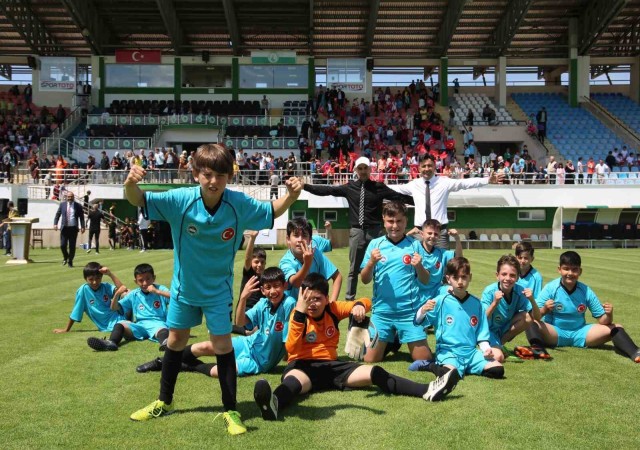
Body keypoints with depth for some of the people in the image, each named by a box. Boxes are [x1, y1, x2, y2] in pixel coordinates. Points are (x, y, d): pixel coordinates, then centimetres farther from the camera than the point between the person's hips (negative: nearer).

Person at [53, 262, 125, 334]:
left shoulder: (106, 287, 3)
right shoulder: (83, 290, -3)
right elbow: (76, 311, 4)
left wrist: (110, 274, -18)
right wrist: (66, 329, 9)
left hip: (117, 318, 4)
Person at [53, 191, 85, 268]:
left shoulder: (78, 206, 3)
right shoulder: (62, 204, 7)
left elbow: (81, 217, 4)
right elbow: (57, 214, 9)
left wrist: (82, 227, -4)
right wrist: (55, 224, -4)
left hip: (73, 228, -1)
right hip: (64, 228, 1)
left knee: (72, 246, 0)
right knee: (63, 245, -3)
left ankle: (70, 261, 14)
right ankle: (65, 257, 25)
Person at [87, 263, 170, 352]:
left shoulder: (160, 289, 7)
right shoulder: (133, 295, 17)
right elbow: (114, 308, 18)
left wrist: (157, 292, -17)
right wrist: (117, 294, -2)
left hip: (157, 323, -4)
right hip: (140, 325, 4)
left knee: (161, 329, -39)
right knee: (120, 324, -21)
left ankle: (166, 343, -74)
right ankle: (111, 343, -51)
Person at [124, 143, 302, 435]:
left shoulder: (239, 204, -21)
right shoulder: (180, 200, -23)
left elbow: (272, 211, -5)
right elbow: (139, 201, -21)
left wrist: (291, 196, -25)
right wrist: (130, 185, -44)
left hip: (218, 289, -2)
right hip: (184, 285, 2)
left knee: (222, 345, 0)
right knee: (175, 341, 16)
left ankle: (230, 411, 16)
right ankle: (164, 402, 37)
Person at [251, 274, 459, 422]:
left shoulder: (333, 309, 4)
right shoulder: (298, 315, -8)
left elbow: (366, 301, 5)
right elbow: (292, 349, -23)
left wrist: (359, 305, -21)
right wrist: (299, 312, -30)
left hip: (331, 365, 5)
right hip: (303, 365, -5)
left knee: (374, 373, -12)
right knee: (294, 379, -42)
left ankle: (426, 390, -23)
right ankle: (273, 404, -77)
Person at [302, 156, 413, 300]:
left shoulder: (379, 187, 1)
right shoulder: (349, 187, 5)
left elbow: (400, 196, -2)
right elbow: (326, 190, 5)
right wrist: (304, 186, 1)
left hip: (375, 230, -1)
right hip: (356, 231, 2)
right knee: (354, 268, 10)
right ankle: (349, 298, 19)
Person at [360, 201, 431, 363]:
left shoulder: (414, 245, 1)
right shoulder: (375, 244, 2)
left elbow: (426, 281, 4)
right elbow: (365, 280, 3)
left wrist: (419, 266, -16)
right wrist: (371, 262, -15)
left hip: (409, 311, -1)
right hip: (381, 310, 1)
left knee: (424, 360, 2)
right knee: (370, 360, 2)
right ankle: (389, 343, 31)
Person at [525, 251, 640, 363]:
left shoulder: (586, 291, -3)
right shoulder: (550, 288, -11)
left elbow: (602, 320, 0)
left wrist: (608, 314, -23)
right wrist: (544, 310, -38)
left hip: (580, 333, 3)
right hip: (555, 333, -3)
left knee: (616, 327, -11)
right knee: (532, 323, -32)